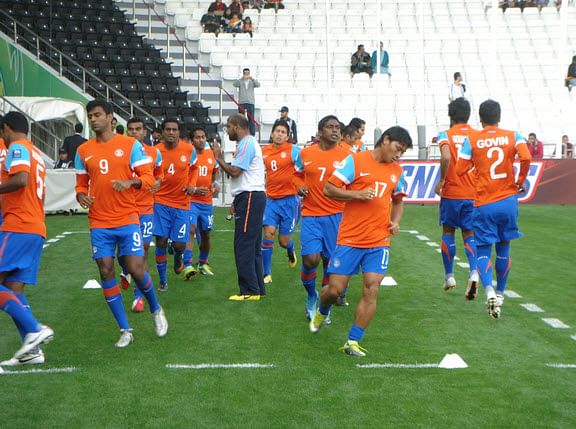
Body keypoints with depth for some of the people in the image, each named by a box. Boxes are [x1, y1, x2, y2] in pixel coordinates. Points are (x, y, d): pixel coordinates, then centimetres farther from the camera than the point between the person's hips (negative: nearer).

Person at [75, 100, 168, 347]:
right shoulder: (83, 150, 8)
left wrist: (130, 182, -23)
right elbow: (81, 183, 16)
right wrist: (81, 195, -6)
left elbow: (148, 177, -3)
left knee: (136, 269, -8)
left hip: (127, 219, -3)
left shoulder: (131, 144, -1)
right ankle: (125, 330, 11)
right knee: (106, 272, 0)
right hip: (99, 223, 3)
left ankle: (156, 310, 22)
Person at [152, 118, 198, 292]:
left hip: (182, 203, 1)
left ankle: (178, 255, 37)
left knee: (179, 243, -2)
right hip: (160, 202, -1)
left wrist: (192, 185, 0)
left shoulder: (189, 150, -4)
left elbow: (194, 168, 15)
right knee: (161, 241, -5)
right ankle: (163, 280, 11)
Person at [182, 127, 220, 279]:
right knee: (190, 229, -20)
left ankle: (203, 264, 32)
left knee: (206, 234, 13)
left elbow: (215, 170, 25)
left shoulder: (211, 154, 7)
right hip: (190, 200, -5)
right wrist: (193, 189, -19)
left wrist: (215, 184, 8)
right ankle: (187, 265, -25)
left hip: (207, 201, 5)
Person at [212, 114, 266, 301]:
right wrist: (237, 201, 19)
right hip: (250, 196, 11)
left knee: (243, 245, -8)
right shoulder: (248, 142, 21)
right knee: (252, 246, 13)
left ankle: (250, 290, -6)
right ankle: (258, 288, 17)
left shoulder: (246, 144, -12)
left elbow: (234, 171, -20)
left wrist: (219, 158, -5)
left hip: (250, 198, -11)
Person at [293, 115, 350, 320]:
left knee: (330, 262, 5)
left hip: (336, 216, 0)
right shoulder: (305, 153, 5)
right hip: (311, 215, 0)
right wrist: (300, 186, 1)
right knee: (310, 259, -11)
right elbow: (297, 175, 21)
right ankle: (311, 296, 18)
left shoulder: (346, 155, 0)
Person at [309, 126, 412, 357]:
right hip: (349, 239, -4)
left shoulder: (397, 171, 13)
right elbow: (329, 189, -7)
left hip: (379, 242, 4)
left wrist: (395, 221, 8)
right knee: (335, 288, 1)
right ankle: (321, 312, 36)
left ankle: (353, 342, 2)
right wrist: (358, 194, -18)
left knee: (371, 290, -8)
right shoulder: (355, 161, -4)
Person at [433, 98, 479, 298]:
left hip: (451, 192, -2)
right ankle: (474, 272, -13)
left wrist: (441, 180, -13)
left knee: (448, 231, 14)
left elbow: (446, 157, -24)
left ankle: (449, 276, 19)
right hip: (473, 194, 2)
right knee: (469, 233, 9)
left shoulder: (446, 135, -5)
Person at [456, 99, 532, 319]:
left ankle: (489, 291, -21)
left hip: (484, 204, -2)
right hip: (508, 201, 2)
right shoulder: (513, 136, 0)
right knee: (503, 249, 17)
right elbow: (526, 158, -16)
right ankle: (500, 293, 27)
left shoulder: (471, 140, -2)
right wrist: (521, 181, -1)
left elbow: (460, 170, -4)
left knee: (483, 250, 3)